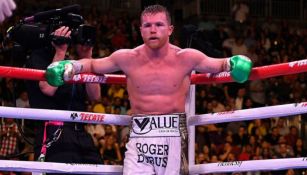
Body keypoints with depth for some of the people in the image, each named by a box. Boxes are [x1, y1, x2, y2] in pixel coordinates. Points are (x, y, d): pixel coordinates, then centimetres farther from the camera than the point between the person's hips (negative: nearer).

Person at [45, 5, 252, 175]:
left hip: (174, 135, -1)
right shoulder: (127, 58, 1)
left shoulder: (186, 58, -3)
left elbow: (220, 65, 10)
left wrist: (233, 64, -11)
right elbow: (93, 64, 18)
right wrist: (70, 67, 2)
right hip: (140, 135, 1)